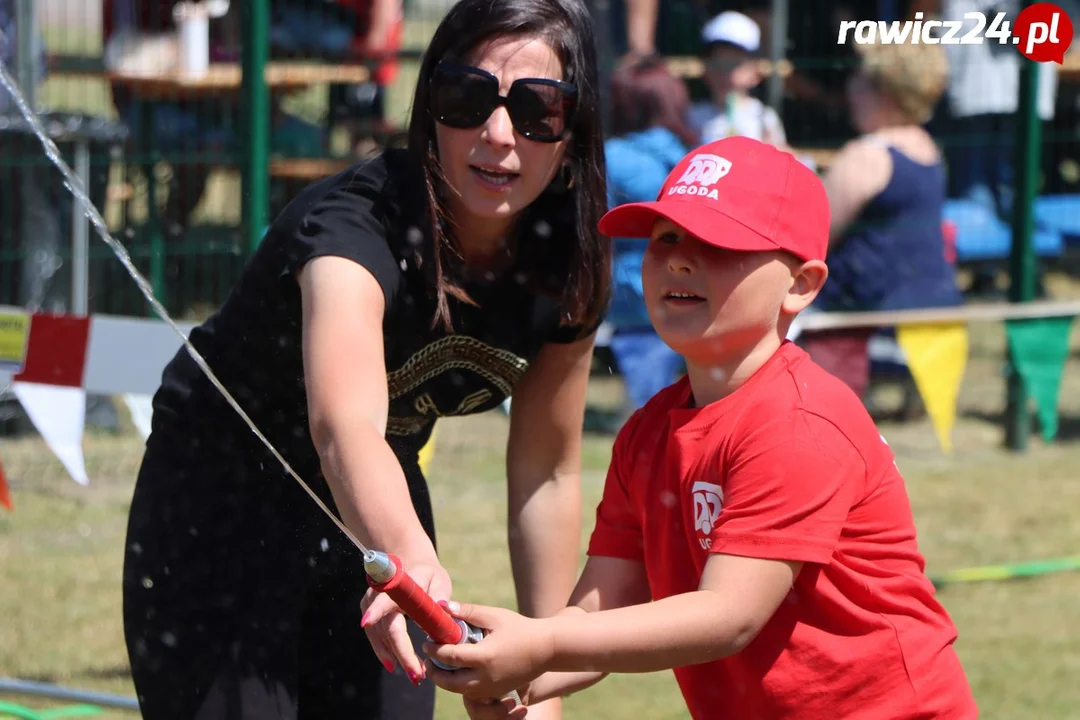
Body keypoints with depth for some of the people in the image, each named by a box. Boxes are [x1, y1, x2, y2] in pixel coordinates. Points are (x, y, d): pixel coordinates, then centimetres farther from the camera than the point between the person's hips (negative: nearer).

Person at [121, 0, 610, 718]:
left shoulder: (569, 268, -14)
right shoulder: (352, 225, -33)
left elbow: (548, 470, -1)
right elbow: (344, 425, -52)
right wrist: (412, 560, -71)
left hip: (379, 507, 5)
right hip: (221, 499, -5)